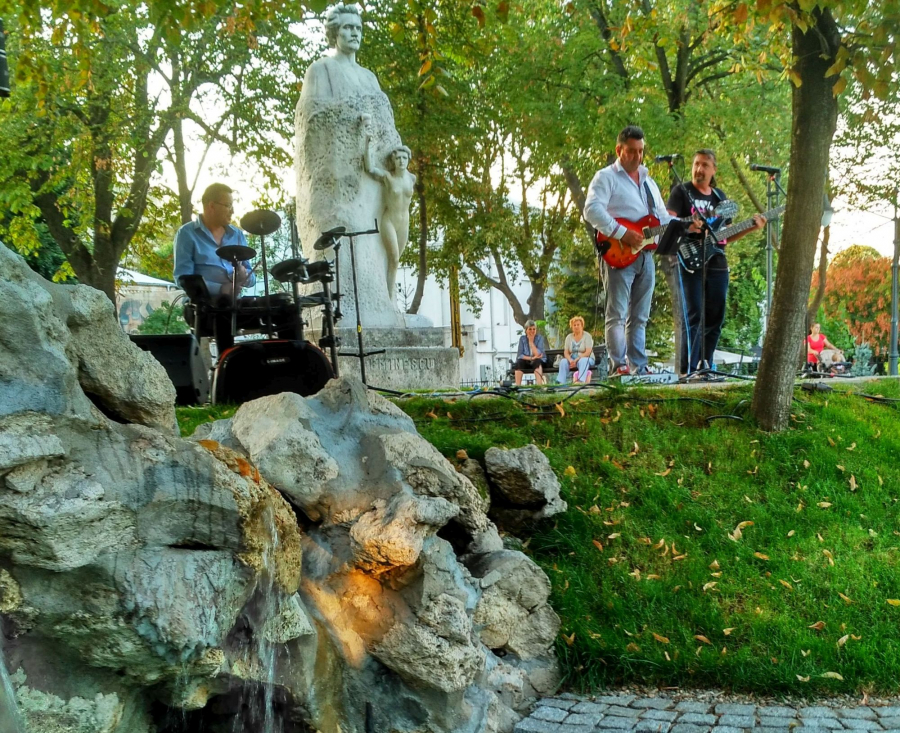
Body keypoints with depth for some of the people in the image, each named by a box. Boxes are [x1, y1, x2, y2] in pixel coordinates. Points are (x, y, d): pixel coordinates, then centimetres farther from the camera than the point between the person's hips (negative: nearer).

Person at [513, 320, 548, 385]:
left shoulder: (540, 338, -4)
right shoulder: (522, 338, 2)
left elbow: (538, 355, -16)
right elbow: (519, 355, -6)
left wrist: (531, 341, -17)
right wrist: (531, 358, -20)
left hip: (537, 362, -1)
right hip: (526, 362, 1)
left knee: (537, 362, -35)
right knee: (519, 362, -31)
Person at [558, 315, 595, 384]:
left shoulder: (587, 336, -4)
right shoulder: (569, 337, 8)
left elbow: (588, 352, -15)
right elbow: (566, 352, 2)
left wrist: (576, 360, -24)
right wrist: (570, 360, -20)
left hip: (587, 359, -4)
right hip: (572, 360, 4)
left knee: (583, 361, -39)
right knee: (563, 362, -27)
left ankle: (581, 381, -56)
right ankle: (561, 383, -36)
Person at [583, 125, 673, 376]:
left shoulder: (648, 181, 23)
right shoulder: (606, 177, -1)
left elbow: (662, 217, 25)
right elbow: (591, 210, -16)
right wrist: (622, 233, -21)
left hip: (645, 254, 7)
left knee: (639, 317, 8)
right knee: (617, 314, -9)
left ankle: (639, 367, 11)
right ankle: (618, 366, -10)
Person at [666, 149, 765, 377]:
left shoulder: (720, 196, 18)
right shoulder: (681, 191, 2)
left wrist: (751, 228, 6)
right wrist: (687, 227, -29)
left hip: (717, 265, 6)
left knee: (715, 319, 7)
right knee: (694, 317, -13)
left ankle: (705, 368, 16)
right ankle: (689, 371, -13)